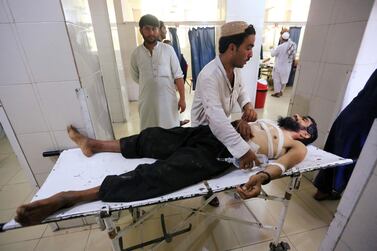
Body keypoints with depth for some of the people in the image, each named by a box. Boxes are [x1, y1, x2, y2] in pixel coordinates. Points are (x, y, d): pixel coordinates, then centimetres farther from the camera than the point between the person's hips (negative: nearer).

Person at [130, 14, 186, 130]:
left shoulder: (168, 49, -3)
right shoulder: (136, 53, 1)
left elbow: (178, 76, -4)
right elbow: (136, 77, 14)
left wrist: (182, 98, -7)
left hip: (168, 99, -1)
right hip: (147, 101, 2)